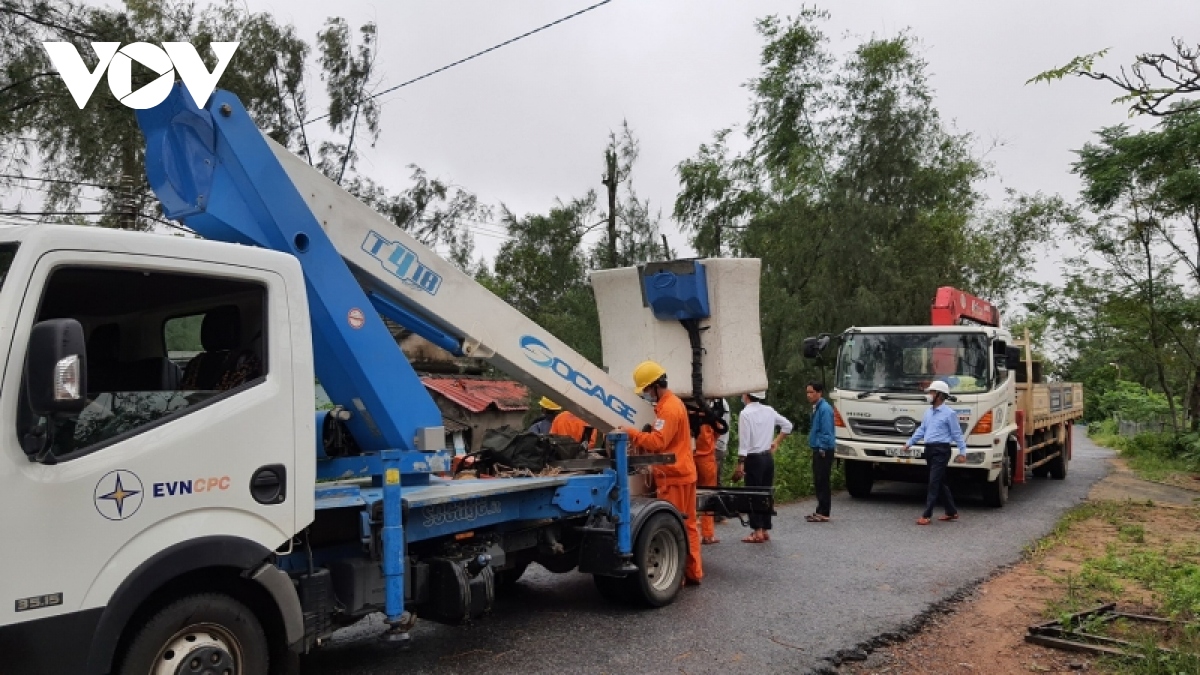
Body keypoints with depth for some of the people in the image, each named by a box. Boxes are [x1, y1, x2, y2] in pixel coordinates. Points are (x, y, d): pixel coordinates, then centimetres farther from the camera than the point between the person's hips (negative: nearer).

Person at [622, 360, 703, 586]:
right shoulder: (670, 403, 18)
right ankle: (693, 573, 17)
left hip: (674, 476, -11)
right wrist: (638, 439, 5)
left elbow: (657, 441, -24)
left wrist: (631, 432, -18)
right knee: (687, 525, 12)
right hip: (681, 473, 11)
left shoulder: (668, 408, -16)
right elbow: (663, 439, 19)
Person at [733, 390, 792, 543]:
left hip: (754, 458, -7)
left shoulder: (745, 413, -13)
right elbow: (787, 425, 16)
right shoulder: (769, 411, 6)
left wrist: (740, 464, -13)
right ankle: (766, 530, 17)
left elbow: (744, 441, -16)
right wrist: (776, 442, 19)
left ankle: (758, 532, -1)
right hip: (768, 456, 7)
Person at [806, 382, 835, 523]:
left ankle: (823, 514, 0)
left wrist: (822, 449, -19)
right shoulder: (816, 408, 14)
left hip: (824, 451, -10)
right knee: (818, 483, 13)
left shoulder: (824, 408, -15)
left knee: (822, 482, -5)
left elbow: (827, 432, -19)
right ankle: (820, 511, 20)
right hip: (818, 450, 10)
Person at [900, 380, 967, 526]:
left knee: (934, 482, -8)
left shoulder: (949, 413, -8)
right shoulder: (928, 412, 14)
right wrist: (909, 443, 15)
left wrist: (963, 452, -10)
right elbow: (921, 430, 20)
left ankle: (926, 515, -7)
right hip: (929, 449, 8)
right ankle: (952, 512, 24)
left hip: (941, 450, -8)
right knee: (940, 482, 14)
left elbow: (957, 434, -7)